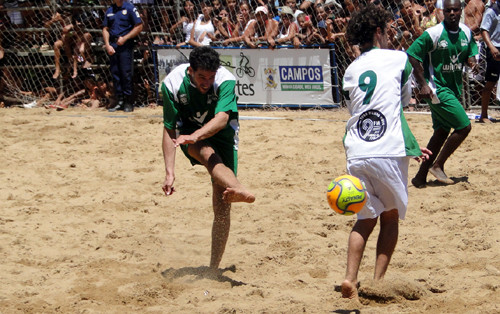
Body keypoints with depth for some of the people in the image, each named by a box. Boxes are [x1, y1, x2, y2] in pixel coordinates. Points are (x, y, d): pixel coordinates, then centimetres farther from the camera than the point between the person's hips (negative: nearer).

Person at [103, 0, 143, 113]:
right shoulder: (110, 10, 14)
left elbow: (139, 27, -6)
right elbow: (105, 29, 16)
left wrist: (124, 38, -12)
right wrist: (107, 45, 3)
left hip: (125, 45, -5)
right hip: (112, 46, 5)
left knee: (126, 73, -7)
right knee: (115, 73, 6)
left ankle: (128, 103, -1)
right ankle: (120, 102, 12)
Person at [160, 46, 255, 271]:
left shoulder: (225, 80, -26)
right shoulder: (173, 84, -21)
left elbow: (222, 118, -41)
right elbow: (169, 130, -17)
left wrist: (195, 136, -60)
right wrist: (169, 172, -24)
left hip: (221, 134, -1)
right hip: (189, 135, 1)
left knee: (222, 207, -11)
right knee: (207, 153, -38)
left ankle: (214, 269, -4)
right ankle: (239, 190, -65)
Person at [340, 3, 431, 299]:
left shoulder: (351, 70, 16)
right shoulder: (398, 58, 2)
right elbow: (405, 100, 16)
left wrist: (410, 145, 26)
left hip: (356, 154, 4)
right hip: (388, 154, -4)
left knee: (365, 219, 15)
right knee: (391, 217, 12)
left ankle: (351, 279, -1)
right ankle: (378, 282, 6)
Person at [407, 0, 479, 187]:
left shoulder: (466, 32, 3)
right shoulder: (433, 34, -16)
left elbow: (470, 54, 18)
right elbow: (412, 55, -14)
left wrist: (472, 62, -7)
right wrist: (423, 84, -19)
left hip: (454, 88, 8)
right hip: (438, 89, -8)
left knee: (442, 132, 10)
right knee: (464, 126, -12)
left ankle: (421, 177, 17)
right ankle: (437, 165, 1)